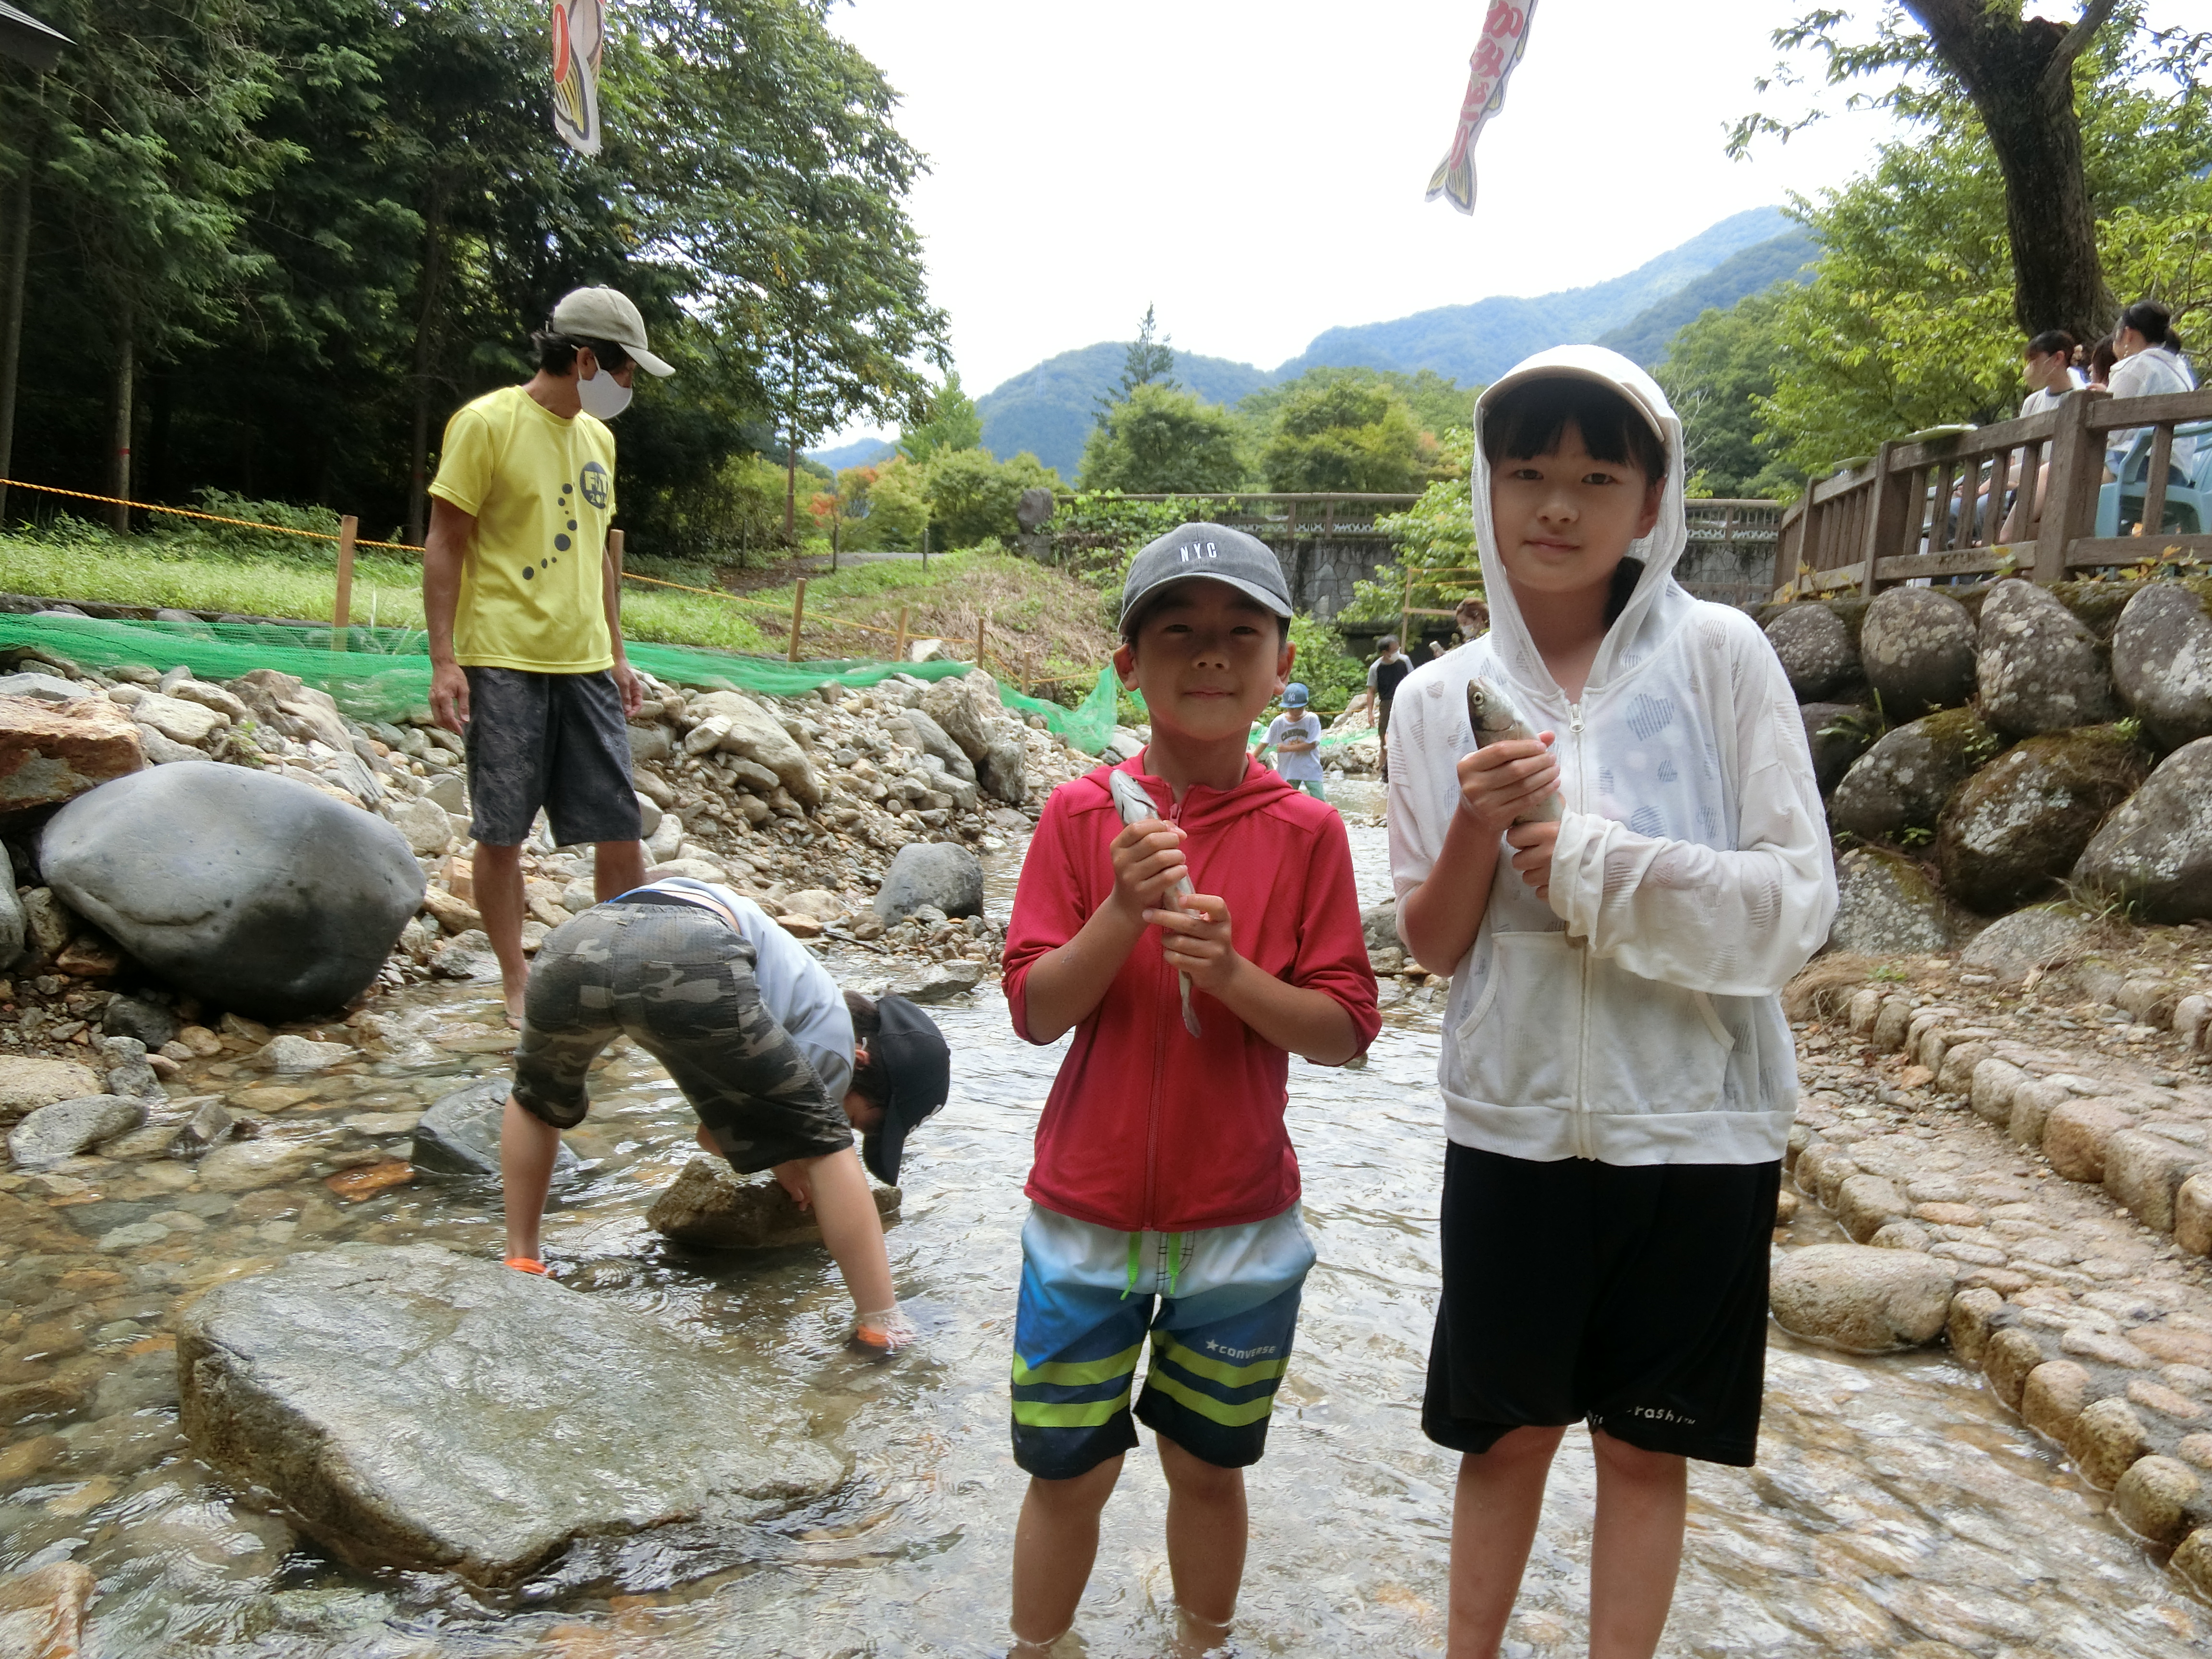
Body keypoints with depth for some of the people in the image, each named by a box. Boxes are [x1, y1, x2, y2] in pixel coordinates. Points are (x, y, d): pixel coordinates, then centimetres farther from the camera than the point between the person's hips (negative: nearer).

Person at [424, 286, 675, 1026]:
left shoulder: (597, 438, 15)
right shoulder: (485, 423, -5)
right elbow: (444, 547, -7)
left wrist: (616, 654, 18)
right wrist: (443, 660, -13)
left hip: (585, 664, 6)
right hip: (505, 662, -6)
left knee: (619, 827, 4)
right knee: (501, 833, 3)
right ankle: (518, 984, 16)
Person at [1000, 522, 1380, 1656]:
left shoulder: (1306, 833, -6)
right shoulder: (1081, 815, -7)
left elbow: (1345, 1030, -7)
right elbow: (1036, 1010, -9)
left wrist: (1229, 971, -23)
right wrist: (1125, 911, -25)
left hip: (1241, 1223, 1)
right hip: (1087, 1215, 0)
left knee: (1208, 1468, 19)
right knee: (1067, 1473, 13)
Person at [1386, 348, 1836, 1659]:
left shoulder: (1721, 655, -6)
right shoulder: (1443, 697, 1)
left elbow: (1801, 905, -8)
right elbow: (1432, 946, 2)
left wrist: (1601, 866, -19)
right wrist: (1478, 829, -16)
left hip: (1693, 1123, -1)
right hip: (1514, 1122, 2)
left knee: (1645, 1445, 14)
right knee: (1506, 1431, 15)